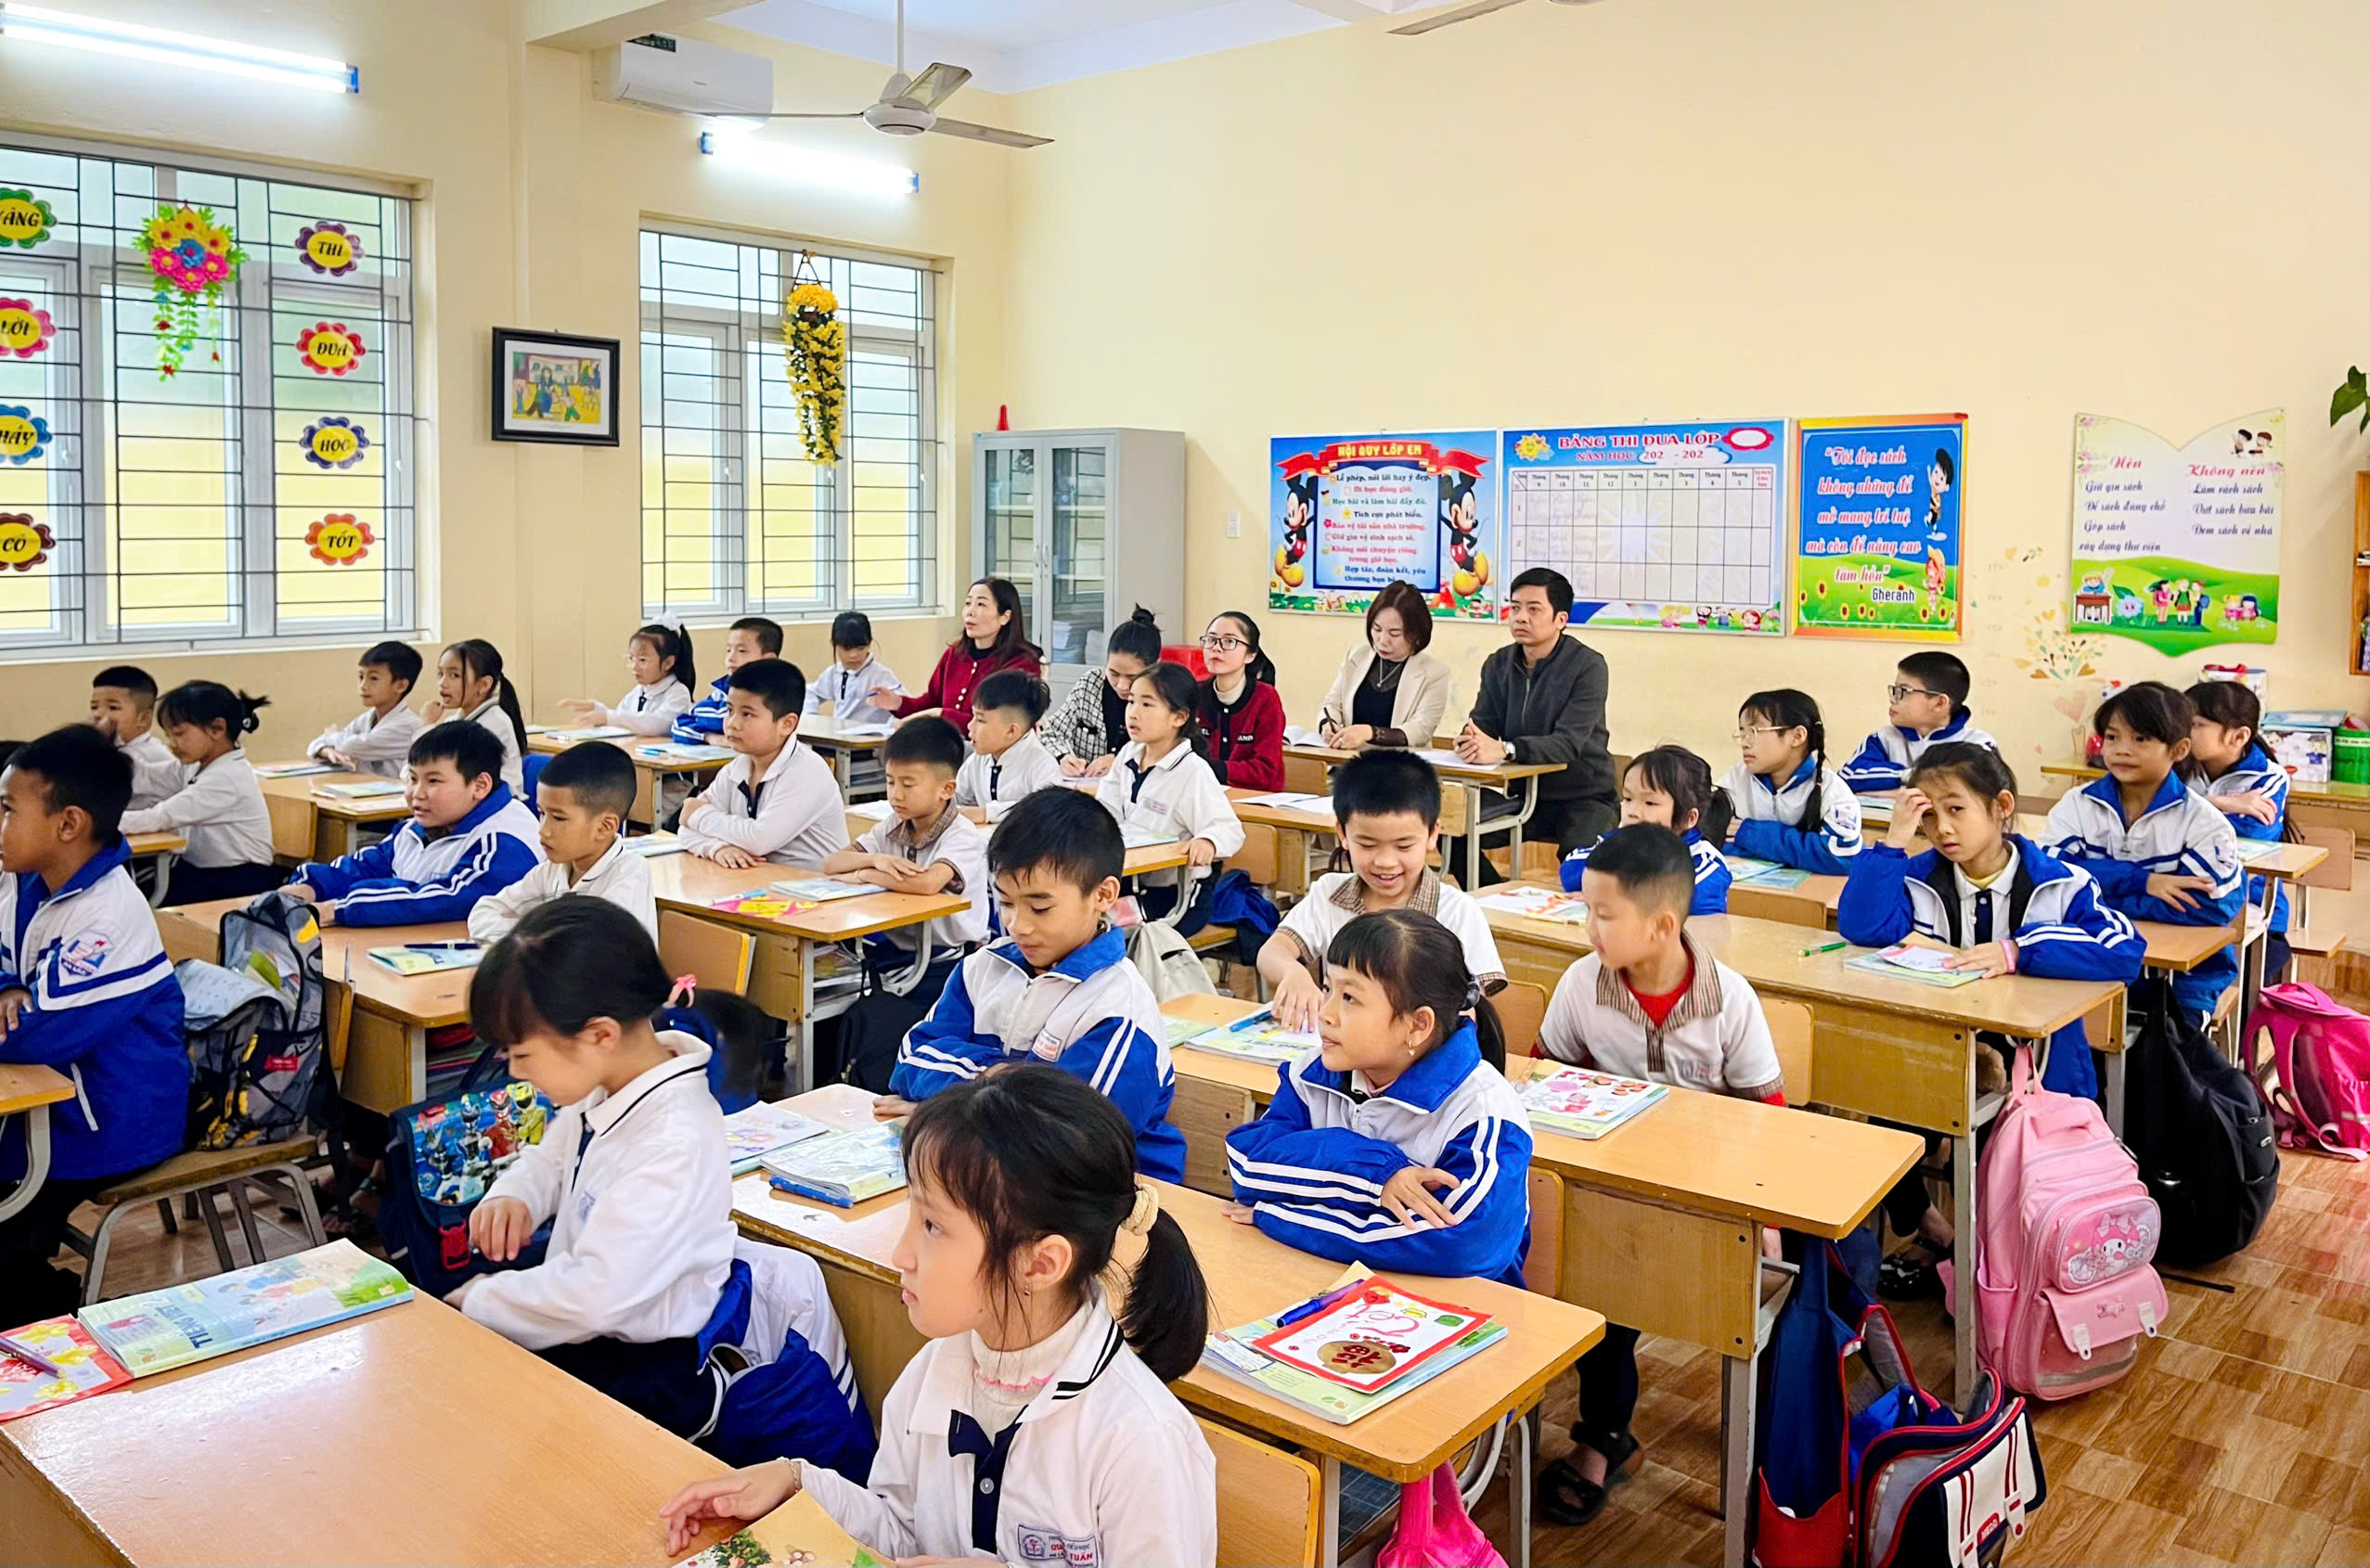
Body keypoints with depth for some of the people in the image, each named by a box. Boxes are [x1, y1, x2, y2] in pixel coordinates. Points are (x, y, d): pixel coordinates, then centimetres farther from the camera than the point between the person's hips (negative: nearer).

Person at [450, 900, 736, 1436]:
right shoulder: (606, 1083, -3)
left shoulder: (676, 1145, -30)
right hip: (575, 1329, 9)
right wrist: (513, 1196, -4)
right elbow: (551, 1159, 18)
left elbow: (592, 1296, -32)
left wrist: (477, 1302, -16)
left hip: (641, 1374, -8)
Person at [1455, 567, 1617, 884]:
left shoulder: (1587, 666, -14)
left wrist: (1505, 749, -40)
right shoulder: (1498, 665, 5)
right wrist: (1471, 742, -28)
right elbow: (1481, 725, -1)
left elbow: (1568, 744, -25)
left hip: (1583, 797, -5)